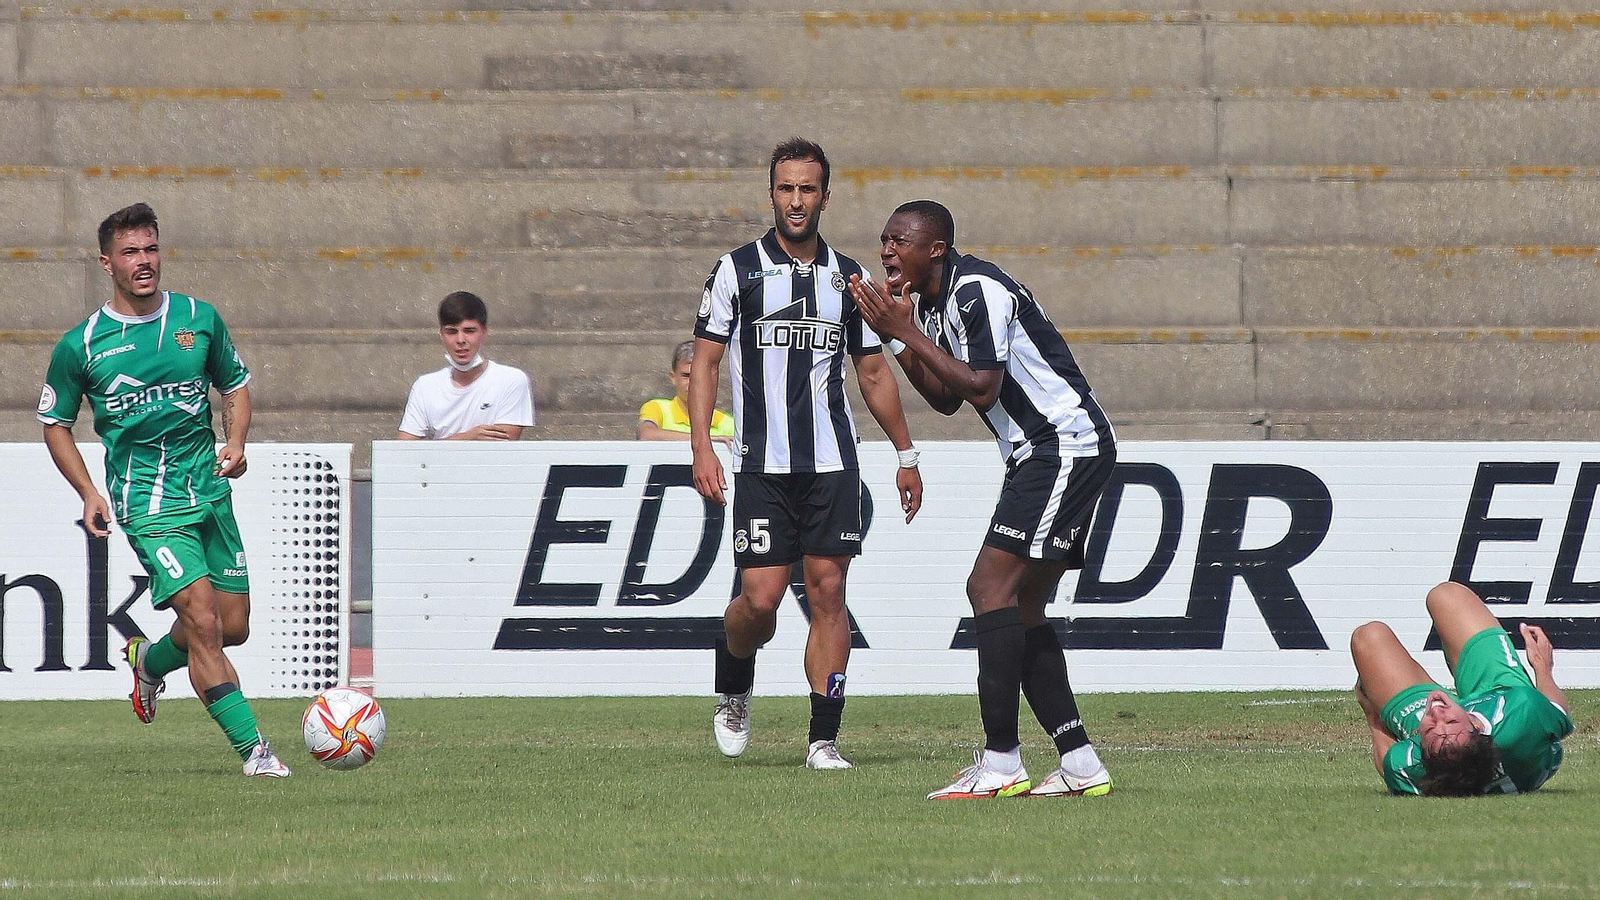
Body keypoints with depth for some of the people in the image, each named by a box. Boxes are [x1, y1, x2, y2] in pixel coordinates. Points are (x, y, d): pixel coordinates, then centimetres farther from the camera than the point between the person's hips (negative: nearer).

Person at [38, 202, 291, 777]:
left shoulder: (199, 319, 5)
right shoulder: (81, 346, -3)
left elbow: (236, 384, 18)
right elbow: (55, 425, 7)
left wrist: (235, 443, -2)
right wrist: (89, 494, -5)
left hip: (209, 488, 4)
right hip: (147, 501, -4)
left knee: (233, 627, 8)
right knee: (203, 622, -17)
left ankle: (150, 661, 39)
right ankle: (252, 749, -13)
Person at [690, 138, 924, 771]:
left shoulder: (847, 277, 11)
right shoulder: (737, 270, 2)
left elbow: (873, 371, 19)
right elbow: (704, 362, 1)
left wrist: (906, 454, 18)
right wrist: (702, 448, -10)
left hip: (832, 462, 2)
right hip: (761, 464, -2)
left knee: (828, 591, -5)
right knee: (760, 597, -8)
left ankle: (824, 739, -2)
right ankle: (733, 693, 23)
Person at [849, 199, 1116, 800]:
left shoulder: (977, 291, -17)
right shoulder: (929, 302, 13)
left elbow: (982, 389, -23)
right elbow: (946, 400, 17)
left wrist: (908, 332, -17)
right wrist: (896, 338, 5)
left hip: (1066, 445, -11)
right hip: (1037, 455, 11)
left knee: (991, 586, -17)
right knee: (1022, 608, 8)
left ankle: (1000, 763, -20)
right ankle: (1080, 765, 7)